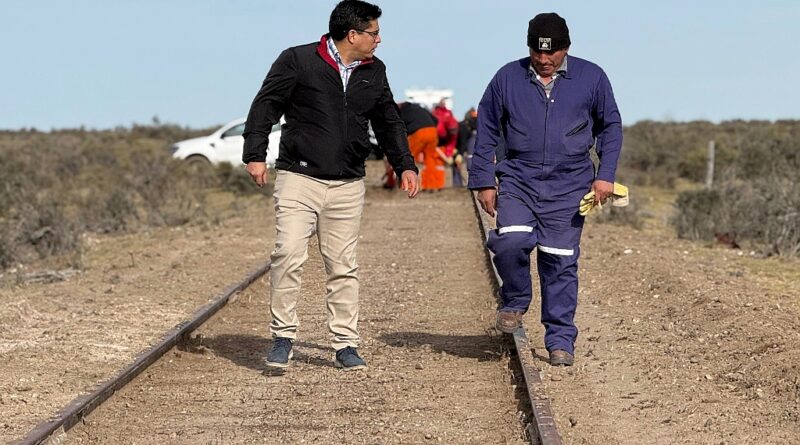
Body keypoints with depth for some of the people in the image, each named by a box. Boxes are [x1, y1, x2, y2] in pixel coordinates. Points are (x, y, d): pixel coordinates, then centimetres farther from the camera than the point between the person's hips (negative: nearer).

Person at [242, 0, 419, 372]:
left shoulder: (374, 72, 12)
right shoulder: (298, 61, -4)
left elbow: (388, 121, 24)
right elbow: (266, 105, -3)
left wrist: (405, 165, 18)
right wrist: (255, 154, -11)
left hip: (347, 187, 4)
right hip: (298, 178, -4)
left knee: (343, 266, 5)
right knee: (289, 254, -14)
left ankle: (345, 345, 12)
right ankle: (283, 337, -4)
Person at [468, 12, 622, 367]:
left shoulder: (591, 78, 3)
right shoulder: (507, 78, 3)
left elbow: (610, 126, 13)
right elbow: (486, 133, 10)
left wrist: (605, 175, 4)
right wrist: (484, 182, 7)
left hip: (568, 187, 0)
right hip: (518, 181, 0)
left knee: (560, 263, 0)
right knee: (511, 241, -22)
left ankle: (560, 340, 12)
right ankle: (515, 302, 6)